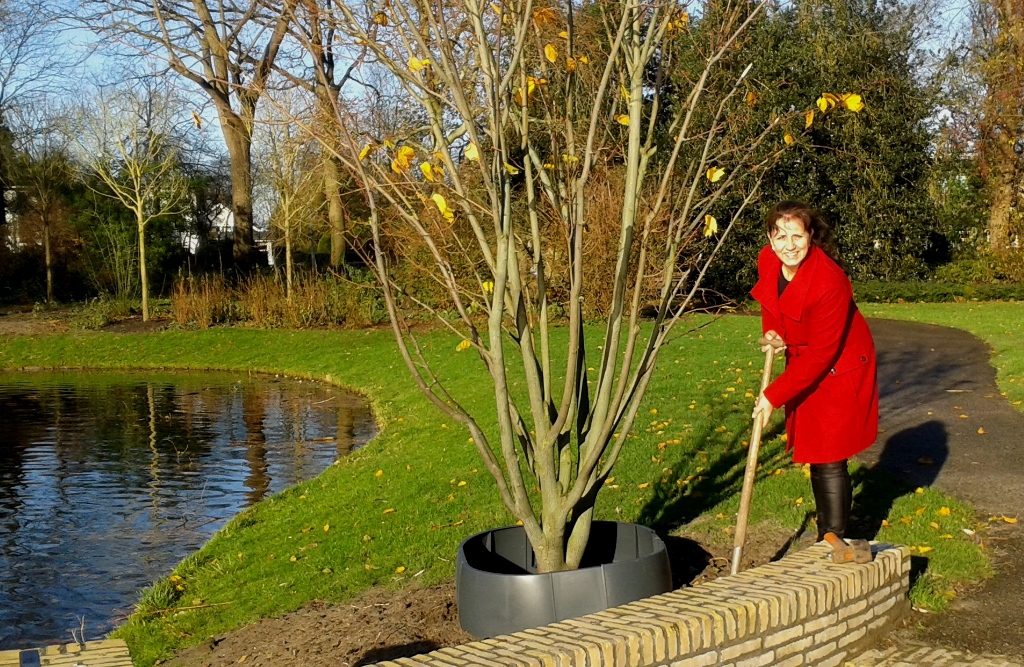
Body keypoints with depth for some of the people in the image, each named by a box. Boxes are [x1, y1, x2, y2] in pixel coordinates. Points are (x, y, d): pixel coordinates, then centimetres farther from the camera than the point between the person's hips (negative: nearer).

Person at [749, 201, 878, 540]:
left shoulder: (829, 282, -32)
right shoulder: (767, 261, -12)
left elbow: (820, 354, -27)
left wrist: (774, 396, -25)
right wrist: (772, 333, -9)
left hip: (838, 371, -7)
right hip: (804, 365, 7)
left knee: (829, 461, -7)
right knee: (815, 457, 18)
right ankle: (825, 537, 34)